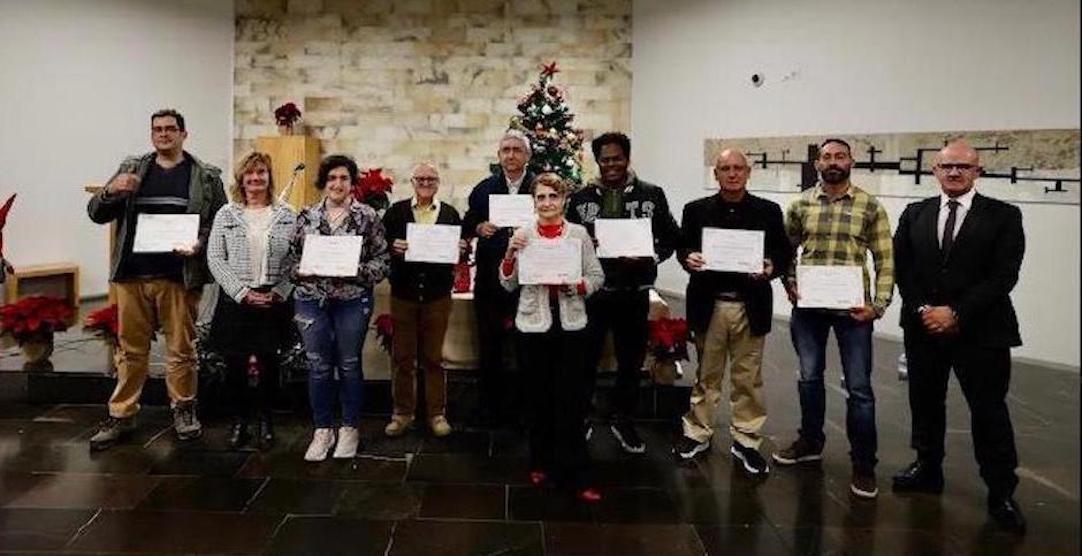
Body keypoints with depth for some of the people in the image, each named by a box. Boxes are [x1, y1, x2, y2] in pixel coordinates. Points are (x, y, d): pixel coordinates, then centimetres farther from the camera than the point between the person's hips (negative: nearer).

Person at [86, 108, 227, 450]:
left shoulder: (206, 176, 4)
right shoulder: (132, 168, 12)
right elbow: (96, 214, 13)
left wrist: (198, 244, -15)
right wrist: (111, 191, -8)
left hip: (180, 276, -2)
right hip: (132, 275, 3)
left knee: (181, 348, 5)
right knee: (131, 349, 9)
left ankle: (184, 409, 20)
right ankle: (121, 416, 17)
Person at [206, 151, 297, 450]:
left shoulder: (287, 215, 5)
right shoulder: (227, 214, 5)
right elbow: (215, 259, 0)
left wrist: (279, 293, -9)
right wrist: (242, 293, -9)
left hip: (274, 301, 0)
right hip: (235, 300, 0)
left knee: (268, 364, 4)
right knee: (235, 365, 3)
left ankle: (265, 421, 21)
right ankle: (239, 422, 20)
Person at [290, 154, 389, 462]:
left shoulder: (367, 216, 0)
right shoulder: (307, 216, 8)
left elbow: (382, 259, -3)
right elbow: (292, 257, 10)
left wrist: (357, 271, -17)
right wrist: (304, 271, -9)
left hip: (353, 300, -2)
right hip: (312, 300, 2)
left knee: (349, 364, 7)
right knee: (318, 366, 6)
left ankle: (349, 428, 21)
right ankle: (323, 430, 20)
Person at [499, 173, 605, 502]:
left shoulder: (579, 234, 2)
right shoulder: (523, 235, 3)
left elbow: (597, 277, 3)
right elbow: (509, 284, 3)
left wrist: (574, 286, -15)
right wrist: (510, 253, -12)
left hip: (570, 324, -1)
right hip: (533, 324, 1)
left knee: (571, 400, 0)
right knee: (538, 397, 10)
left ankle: (574, 475, 7)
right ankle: (542, 463, 28)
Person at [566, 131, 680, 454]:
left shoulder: (651, 195, 2)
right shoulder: (581, 197, 6)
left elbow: (671, 236, 5)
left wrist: (653, 258, -13)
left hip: (634, 290, 0)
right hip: (592, 289, 0)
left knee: (631, 359, 11)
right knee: (585, 357, 6)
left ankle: (622, 419, 30)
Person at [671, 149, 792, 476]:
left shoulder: (769, 211, 4)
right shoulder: (696, 210, 5)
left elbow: (784, 253, 5)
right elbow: (682, 247, 7)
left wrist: (772, 267, -16)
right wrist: (688, 259, -15)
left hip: (751, 306, 0)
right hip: (709, 305, 0)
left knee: (748, 377, 8)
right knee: (707, 374, 12)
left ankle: (746, 441, 20)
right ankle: (698, 434, 25)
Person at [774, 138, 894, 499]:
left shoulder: (870, 207, -2)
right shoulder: (801, 204, 5)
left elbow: (885, 262, -1)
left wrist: (878, 305, -10)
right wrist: (790, 285, -2)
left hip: (852, 308, -2)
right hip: (807, 307, 3)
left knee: (859, 387, 2)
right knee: (809, 377, 15)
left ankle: (863, 465, 14)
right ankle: (810, 441, 34)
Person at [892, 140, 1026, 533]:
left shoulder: (1003, 216, -2)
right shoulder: (914, 214, 7)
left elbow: (1003, 276, -10)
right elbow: (902, 268, 4)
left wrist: (957, 314, -16)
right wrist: (922, 310, -9)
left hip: (981, 331, -3)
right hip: (923, 326, 3)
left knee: (989, 411, 2)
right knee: (925, 402, 13)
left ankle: (1001, 493, 15)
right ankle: (928, 469, 30)